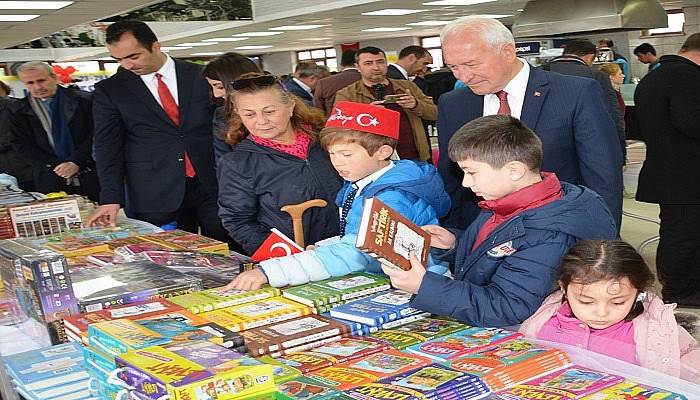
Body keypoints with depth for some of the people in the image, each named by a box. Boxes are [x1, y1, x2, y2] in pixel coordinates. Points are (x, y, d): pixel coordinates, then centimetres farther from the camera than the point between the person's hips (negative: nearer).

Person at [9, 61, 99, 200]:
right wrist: (55, 167, -8)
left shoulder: (83, 100, 1)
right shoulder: (18, 111, 7)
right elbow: (22, 145, 4)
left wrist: (75, 162, -13)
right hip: (50, 182, 1)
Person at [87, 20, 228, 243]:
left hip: (213, 185, 1)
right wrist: (111, 199, -12)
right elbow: (108, 147, -1)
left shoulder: (199, 75, 6)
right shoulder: (109, 90, 4)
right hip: (154, 198, -1)